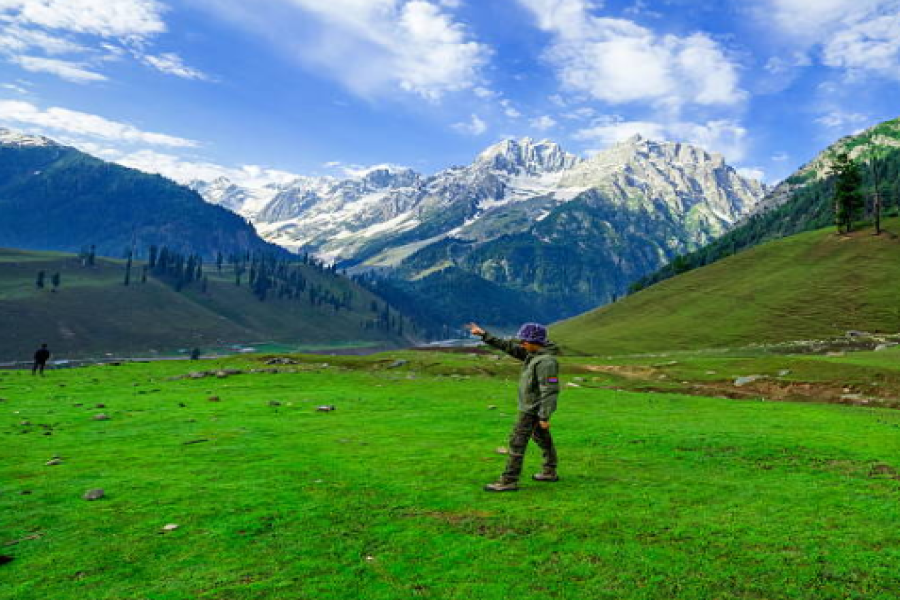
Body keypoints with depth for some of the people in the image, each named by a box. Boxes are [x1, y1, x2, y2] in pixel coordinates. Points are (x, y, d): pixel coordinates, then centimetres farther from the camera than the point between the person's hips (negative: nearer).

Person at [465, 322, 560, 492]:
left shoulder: (546, 361, -26)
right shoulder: (532, 353, 3)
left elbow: (549, 391, -27)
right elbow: (508, 346, 6)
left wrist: (544, 417, -26)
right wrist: (484, 335, 3)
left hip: (533, 409, -10)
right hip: (532, 406, 10)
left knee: (517, 442, -5)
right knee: (542, 438, 21)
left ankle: (509, 481, 1)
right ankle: (550, 472, 36)